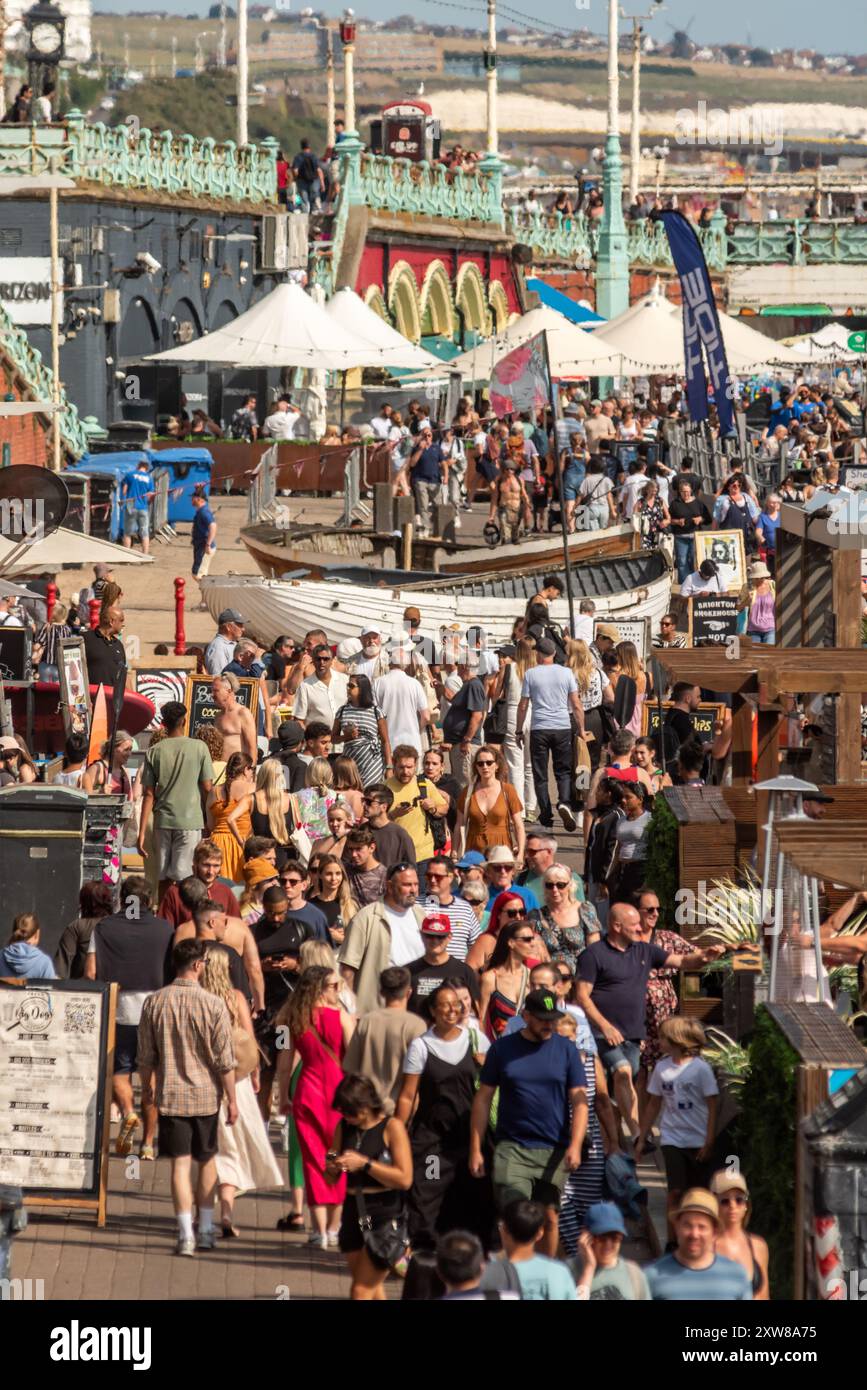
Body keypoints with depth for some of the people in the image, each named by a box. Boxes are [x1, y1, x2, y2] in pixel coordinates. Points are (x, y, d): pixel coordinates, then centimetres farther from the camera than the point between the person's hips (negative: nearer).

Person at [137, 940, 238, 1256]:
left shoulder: (154, 1002, -4)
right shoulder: (213, 1005, -11)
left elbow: (146, 1055, 4)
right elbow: (225, 1060, -8)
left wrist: (146, 1087, 20)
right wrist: (231, 1099, 1)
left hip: (170, 1096, 1)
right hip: (206, 1094, -1)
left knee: (180, 1164, 2)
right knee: (207, 1160, 15)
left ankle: (186, 1234, -4)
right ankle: (206, 1229, 19)